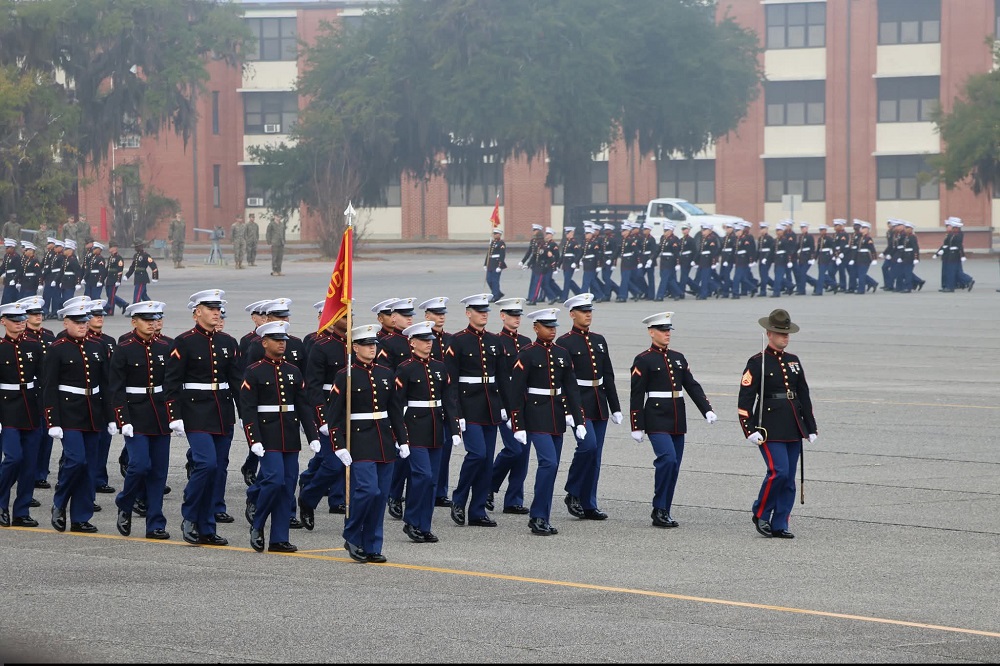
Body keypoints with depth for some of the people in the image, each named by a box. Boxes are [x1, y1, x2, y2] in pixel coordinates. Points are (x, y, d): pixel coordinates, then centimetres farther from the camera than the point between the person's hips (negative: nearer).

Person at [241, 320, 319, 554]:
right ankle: (257, 526, 3)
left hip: (290, 437, 5)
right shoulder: (254, 372, -3)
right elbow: (248, 409, -8)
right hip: (268, 436, -5)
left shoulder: (293, 372, 13)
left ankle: (279, 539, 6)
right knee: (275, 480, -17)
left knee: (288, 487, 2)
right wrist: (254, 441, -16)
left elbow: (303, 406, 14)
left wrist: (313, 437, 6)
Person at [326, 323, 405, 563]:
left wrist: (402, 440, 12)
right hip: (359, 442, -6)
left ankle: (372, 547, 10)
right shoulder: (345, 376, -5)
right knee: (368, 489, -17)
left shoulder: (385, 375, 12)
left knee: (381, 495, 4)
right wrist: (339, 446, -14)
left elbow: (394, 410, 18)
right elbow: (335, 415, -7)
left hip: (384, 442, 6)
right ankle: (352, 537, 2)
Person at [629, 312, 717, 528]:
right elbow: (636, 396, -5)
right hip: (656, 419, -6)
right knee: (667, 459, -20)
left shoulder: (678, 358, 14)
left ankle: (664, 513, 13)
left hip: (677, 421, 6)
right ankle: (659, 509, -11)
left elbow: (692, 386, 13)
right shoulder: (643, 360, -4)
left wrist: (707, 410, 0)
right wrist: (637, 427, -9)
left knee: (674, 466, 6)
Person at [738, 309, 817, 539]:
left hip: (793, 430, 6)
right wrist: (750, 430, -17)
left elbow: (804, 396, 19)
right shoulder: (757, 363, -4)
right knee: (778, 471, -16)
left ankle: (779, 525, 9)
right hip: (770, 429, -6)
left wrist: (811, 427, 16)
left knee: (789, 479, 4)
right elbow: (745, 398, -9)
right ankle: (760, 514, 3)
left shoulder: (794, 362, 15)